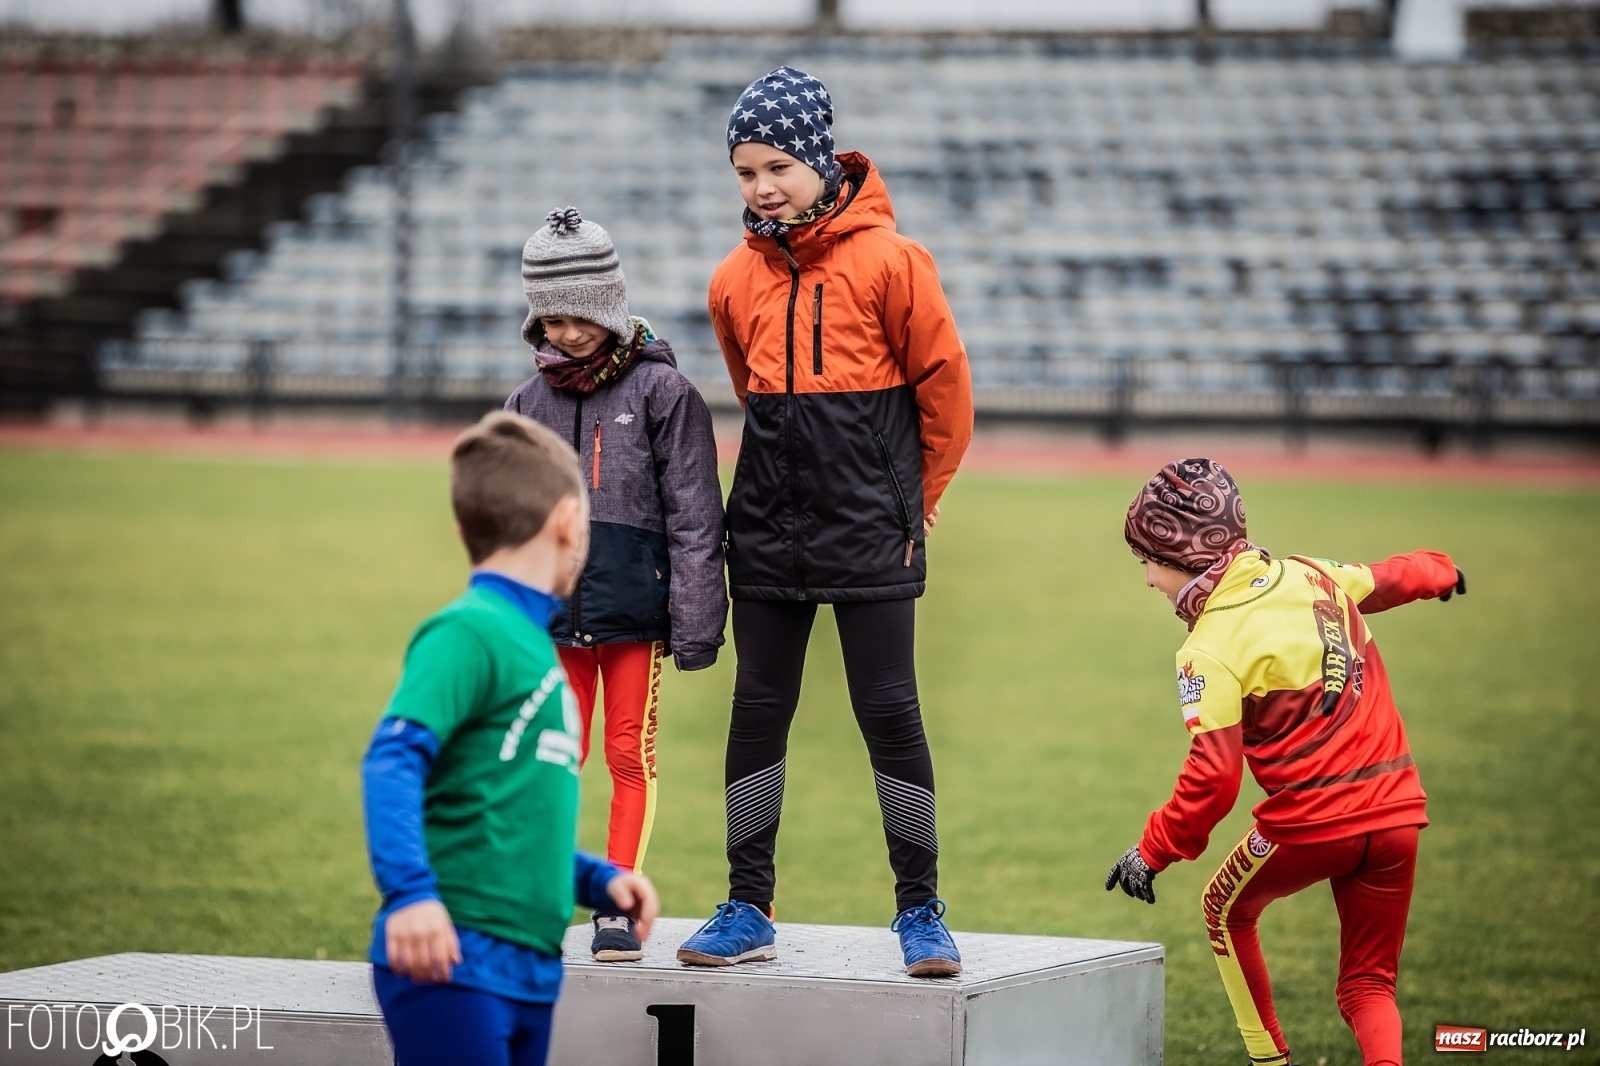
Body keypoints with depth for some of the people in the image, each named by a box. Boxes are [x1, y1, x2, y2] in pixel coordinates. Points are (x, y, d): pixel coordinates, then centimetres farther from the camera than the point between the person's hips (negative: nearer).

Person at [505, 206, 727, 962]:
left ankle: (619, 906, 8)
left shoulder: (661, 392, -3)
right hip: (555, 615, 3)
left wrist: (696, 624, -8)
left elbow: (694, 516, -4)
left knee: (632, 758, 3)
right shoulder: (529, 404, 10)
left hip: (636, 611, -3)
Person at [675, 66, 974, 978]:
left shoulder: (889, 260, -8)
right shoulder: (737, 280, 6)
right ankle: (749, 911, 14)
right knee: (758, 712, 6)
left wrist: (918, 493, 6)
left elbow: (943, 381, -1)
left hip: (871, 530, -4)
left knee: (890, 711, -3)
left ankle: (921, 911, 5)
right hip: (770, 528, 5)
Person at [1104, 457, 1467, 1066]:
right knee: (1368, 986, 14)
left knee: (1227, 910, 26)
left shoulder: (1211, 650, -13)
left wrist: (1152, 852, -7)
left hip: (1310, 822, -5)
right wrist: (1439, 571, 49)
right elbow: (1389, 579, 27)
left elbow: (1212, 779, -19)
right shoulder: (1308, 575, 5)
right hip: (1396, 811, 5)